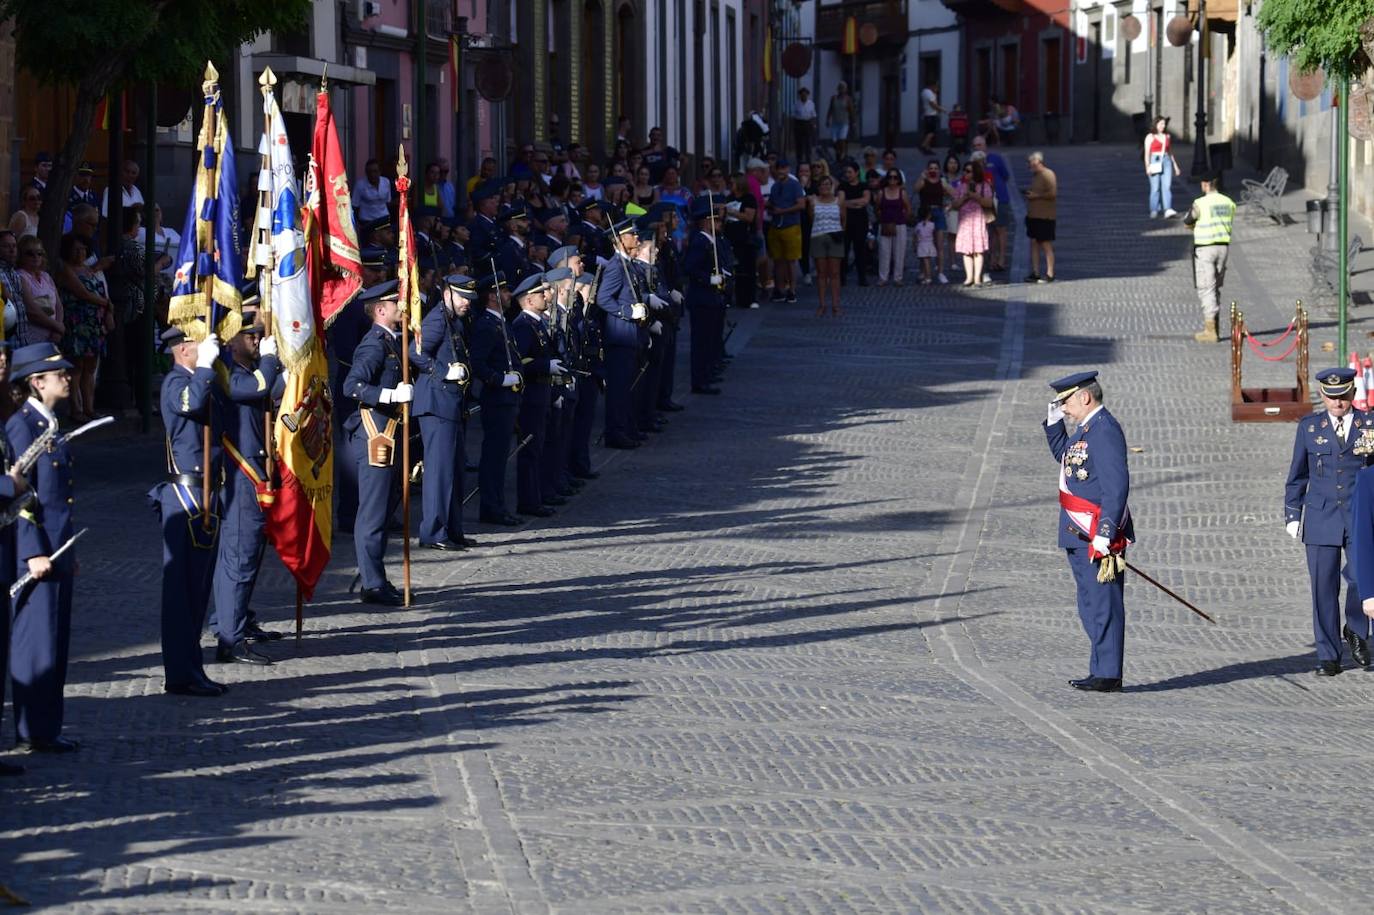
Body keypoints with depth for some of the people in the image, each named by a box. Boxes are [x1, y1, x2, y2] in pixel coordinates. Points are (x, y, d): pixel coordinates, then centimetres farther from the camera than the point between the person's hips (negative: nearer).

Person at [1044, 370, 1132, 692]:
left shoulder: (1105, 430, -17)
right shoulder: (1086, 428, 15)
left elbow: (1117, 486, -22)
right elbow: (1063, 455, 35)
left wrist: (1104, 535, -26)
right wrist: (1054, 421, 19)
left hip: (1098, 538, -10)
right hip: (1081, 538, 10)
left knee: (1104, 606, -6)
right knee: (1090, 607, 14)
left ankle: (1108, 676, -3)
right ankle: (1101, 671, 20)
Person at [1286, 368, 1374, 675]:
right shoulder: (1309, 427, 6)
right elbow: (1297, 475, 11)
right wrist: (1292, 514, 7)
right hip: (1321, 519, 1)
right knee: (1324, 589, 0)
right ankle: (1328, 657, 9)